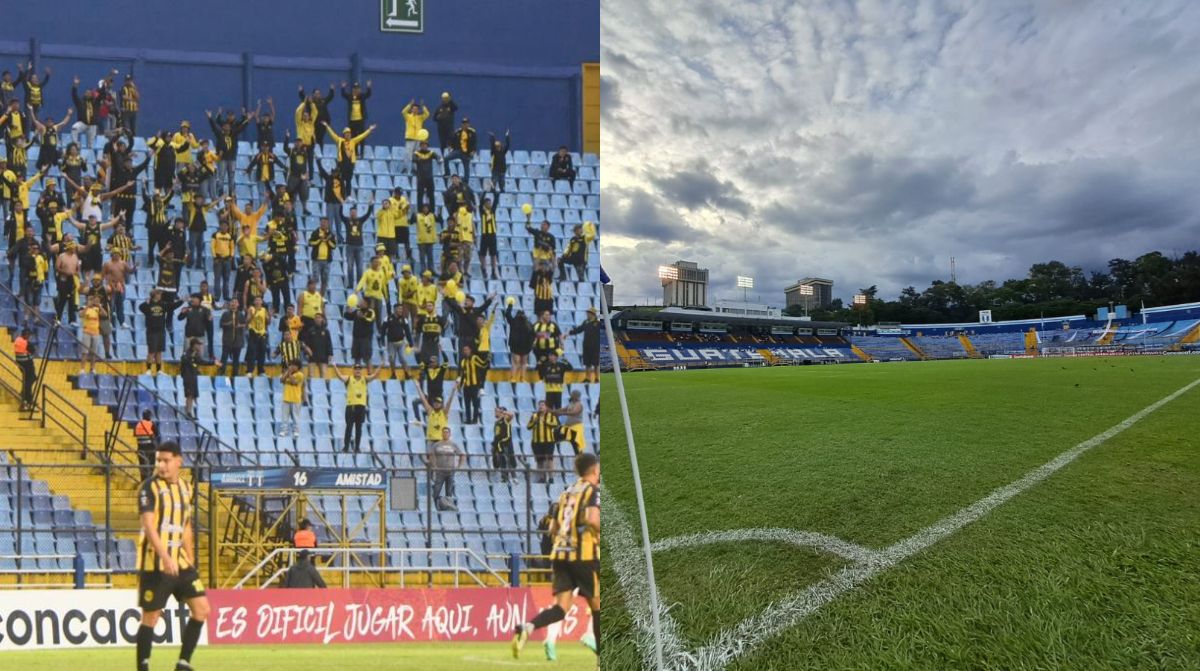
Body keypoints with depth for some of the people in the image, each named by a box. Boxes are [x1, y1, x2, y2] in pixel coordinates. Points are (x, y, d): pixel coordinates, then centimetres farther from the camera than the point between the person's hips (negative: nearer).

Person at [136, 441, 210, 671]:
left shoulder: (185, 488, 11)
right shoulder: (150, 488, -8)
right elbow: (149, 526, -18)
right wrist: (165, 557, -29)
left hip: (181, 562, 6)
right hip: (155, 564, -6)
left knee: (201, 609, 3)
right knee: (150, 617, 2)